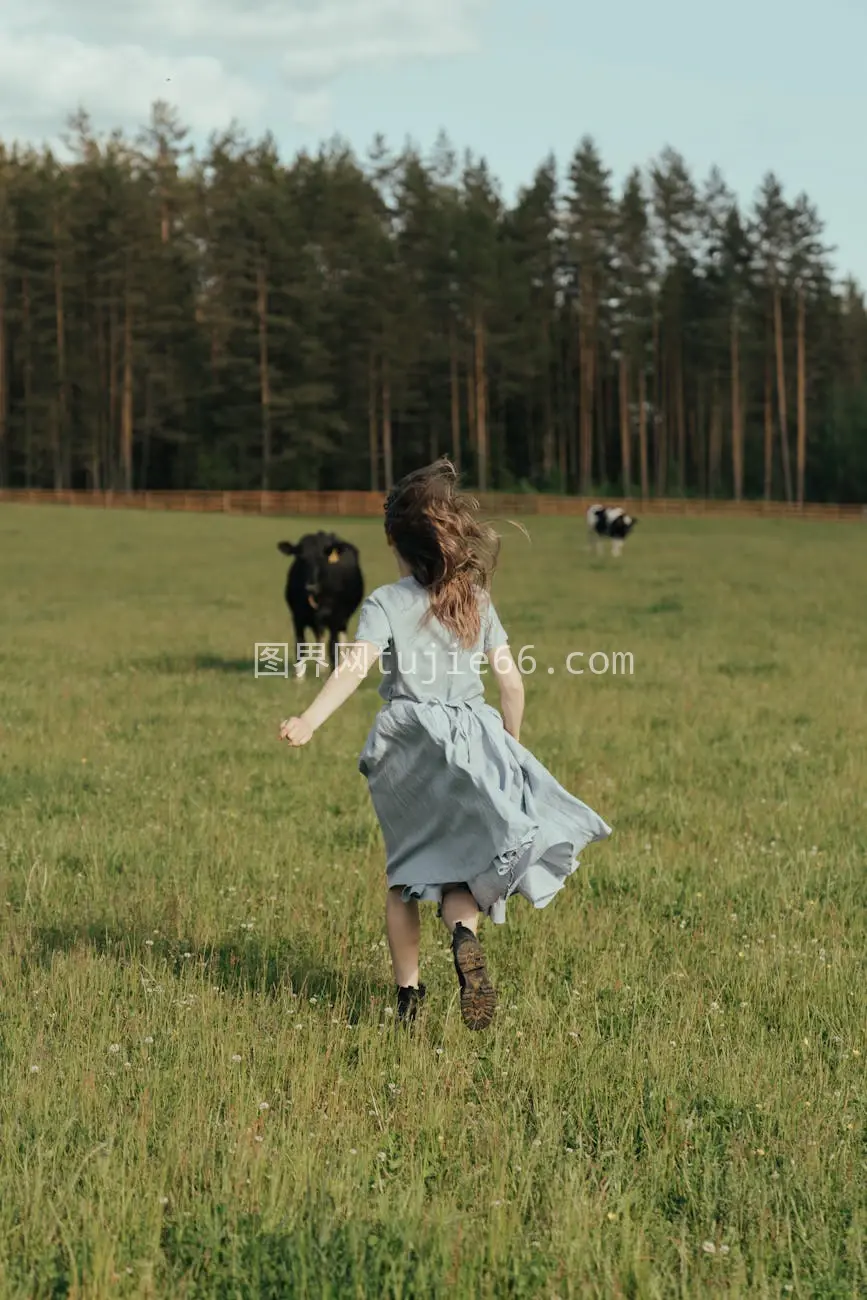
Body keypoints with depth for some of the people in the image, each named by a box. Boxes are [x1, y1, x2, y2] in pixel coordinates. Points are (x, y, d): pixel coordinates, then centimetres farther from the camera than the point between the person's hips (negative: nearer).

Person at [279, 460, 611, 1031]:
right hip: (474, 738, 2)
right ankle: (465, 934, -27)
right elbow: (512, 682, 6)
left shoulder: (387, 604, -5)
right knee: (459, 865, 6)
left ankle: (408, 993, 14)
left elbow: (355, 666, -20)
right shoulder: (477, 601, 6)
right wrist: (510, 746, 19)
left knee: (405, 874, 13)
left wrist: (309, 721, -30)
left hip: (409, 745, -2)